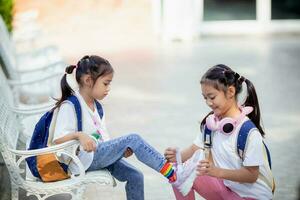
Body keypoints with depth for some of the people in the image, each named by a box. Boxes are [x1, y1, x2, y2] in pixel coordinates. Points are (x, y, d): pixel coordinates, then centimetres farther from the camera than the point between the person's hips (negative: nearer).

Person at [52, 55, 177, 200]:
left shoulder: (96, 107, 16)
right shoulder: (70, 106, -11)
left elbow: (103, 138, 13)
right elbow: (58, 139, -21)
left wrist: (121, 150, -5)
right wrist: (79, 135, -39)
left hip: (99, 154, 9)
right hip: (85, 159, -9)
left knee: (135, 176, -7)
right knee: (133, 139, -18)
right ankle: (171, 174, -16)